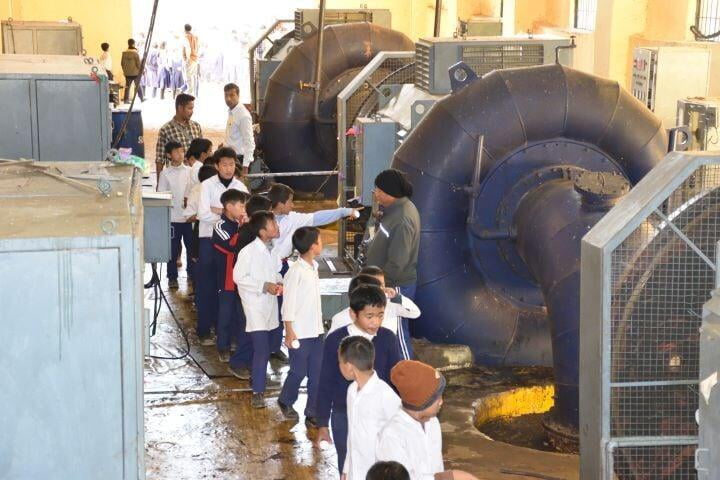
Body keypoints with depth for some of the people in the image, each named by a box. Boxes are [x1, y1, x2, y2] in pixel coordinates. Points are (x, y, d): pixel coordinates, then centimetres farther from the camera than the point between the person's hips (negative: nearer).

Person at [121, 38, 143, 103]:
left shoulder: (124, 53, 1)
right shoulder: (135, 53, -15)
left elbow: (122, 63, 8)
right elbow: (138, 63, -13)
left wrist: (124, 70, 22)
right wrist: (140, 70, 3)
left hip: (127, 73, 4)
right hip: (135, 73, -4)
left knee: (127, 86, 9)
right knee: (138, 86, 8)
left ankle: (125, 100, 7)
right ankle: (141, 99, 15)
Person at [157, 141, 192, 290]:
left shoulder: (190, 171, 3)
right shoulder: (165, 174, -1)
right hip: (173, 217, -2)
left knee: (192, 246, 8)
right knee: (173, 248, 5)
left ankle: (192, 273, 23)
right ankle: (172, 277, 16)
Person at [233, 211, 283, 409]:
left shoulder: (272, 250, 4)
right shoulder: (248, 252, -18)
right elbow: (238, 277, -15)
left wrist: (279, 282, -4)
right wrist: (264, 286, -19)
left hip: (269, 304, 7)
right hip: (255, 305, -7)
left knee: (262, 348, 18)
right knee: (262, 349, -11)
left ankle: (256, 378, 36)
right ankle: (258, 392, -3)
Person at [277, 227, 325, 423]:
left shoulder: (313, 267, 9)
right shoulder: (296, 271, -17)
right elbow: (288, 304, -15)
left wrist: (320, 324, 17)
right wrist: (289, 332, -15)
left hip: (316, 331, 7)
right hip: (300, 333, -7)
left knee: (316, 372, 7)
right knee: (299, 371, 4)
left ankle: (313, 410, 15)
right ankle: (285, 401, 27)